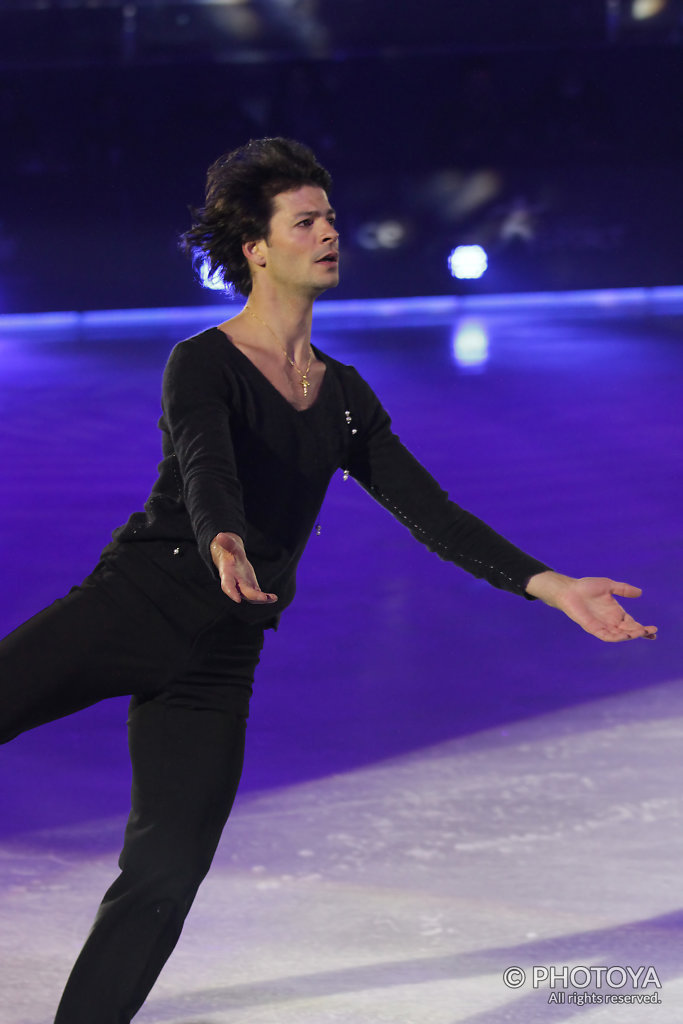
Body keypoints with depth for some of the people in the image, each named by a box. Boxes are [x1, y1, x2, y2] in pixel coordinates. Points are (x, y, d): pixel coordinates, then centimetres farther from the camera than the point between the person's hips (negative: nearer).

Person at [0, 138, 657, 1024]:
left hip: (220, 659, 5)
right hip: (132, 604, -4)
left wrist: (550, 586, 4)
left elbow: (430, 511, 13)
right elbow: (206, 467, -25)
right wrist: (223, 545, -47)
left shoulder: (343, 396, 15)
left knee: (166, 877, -4)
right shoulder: (202, 365, -4)